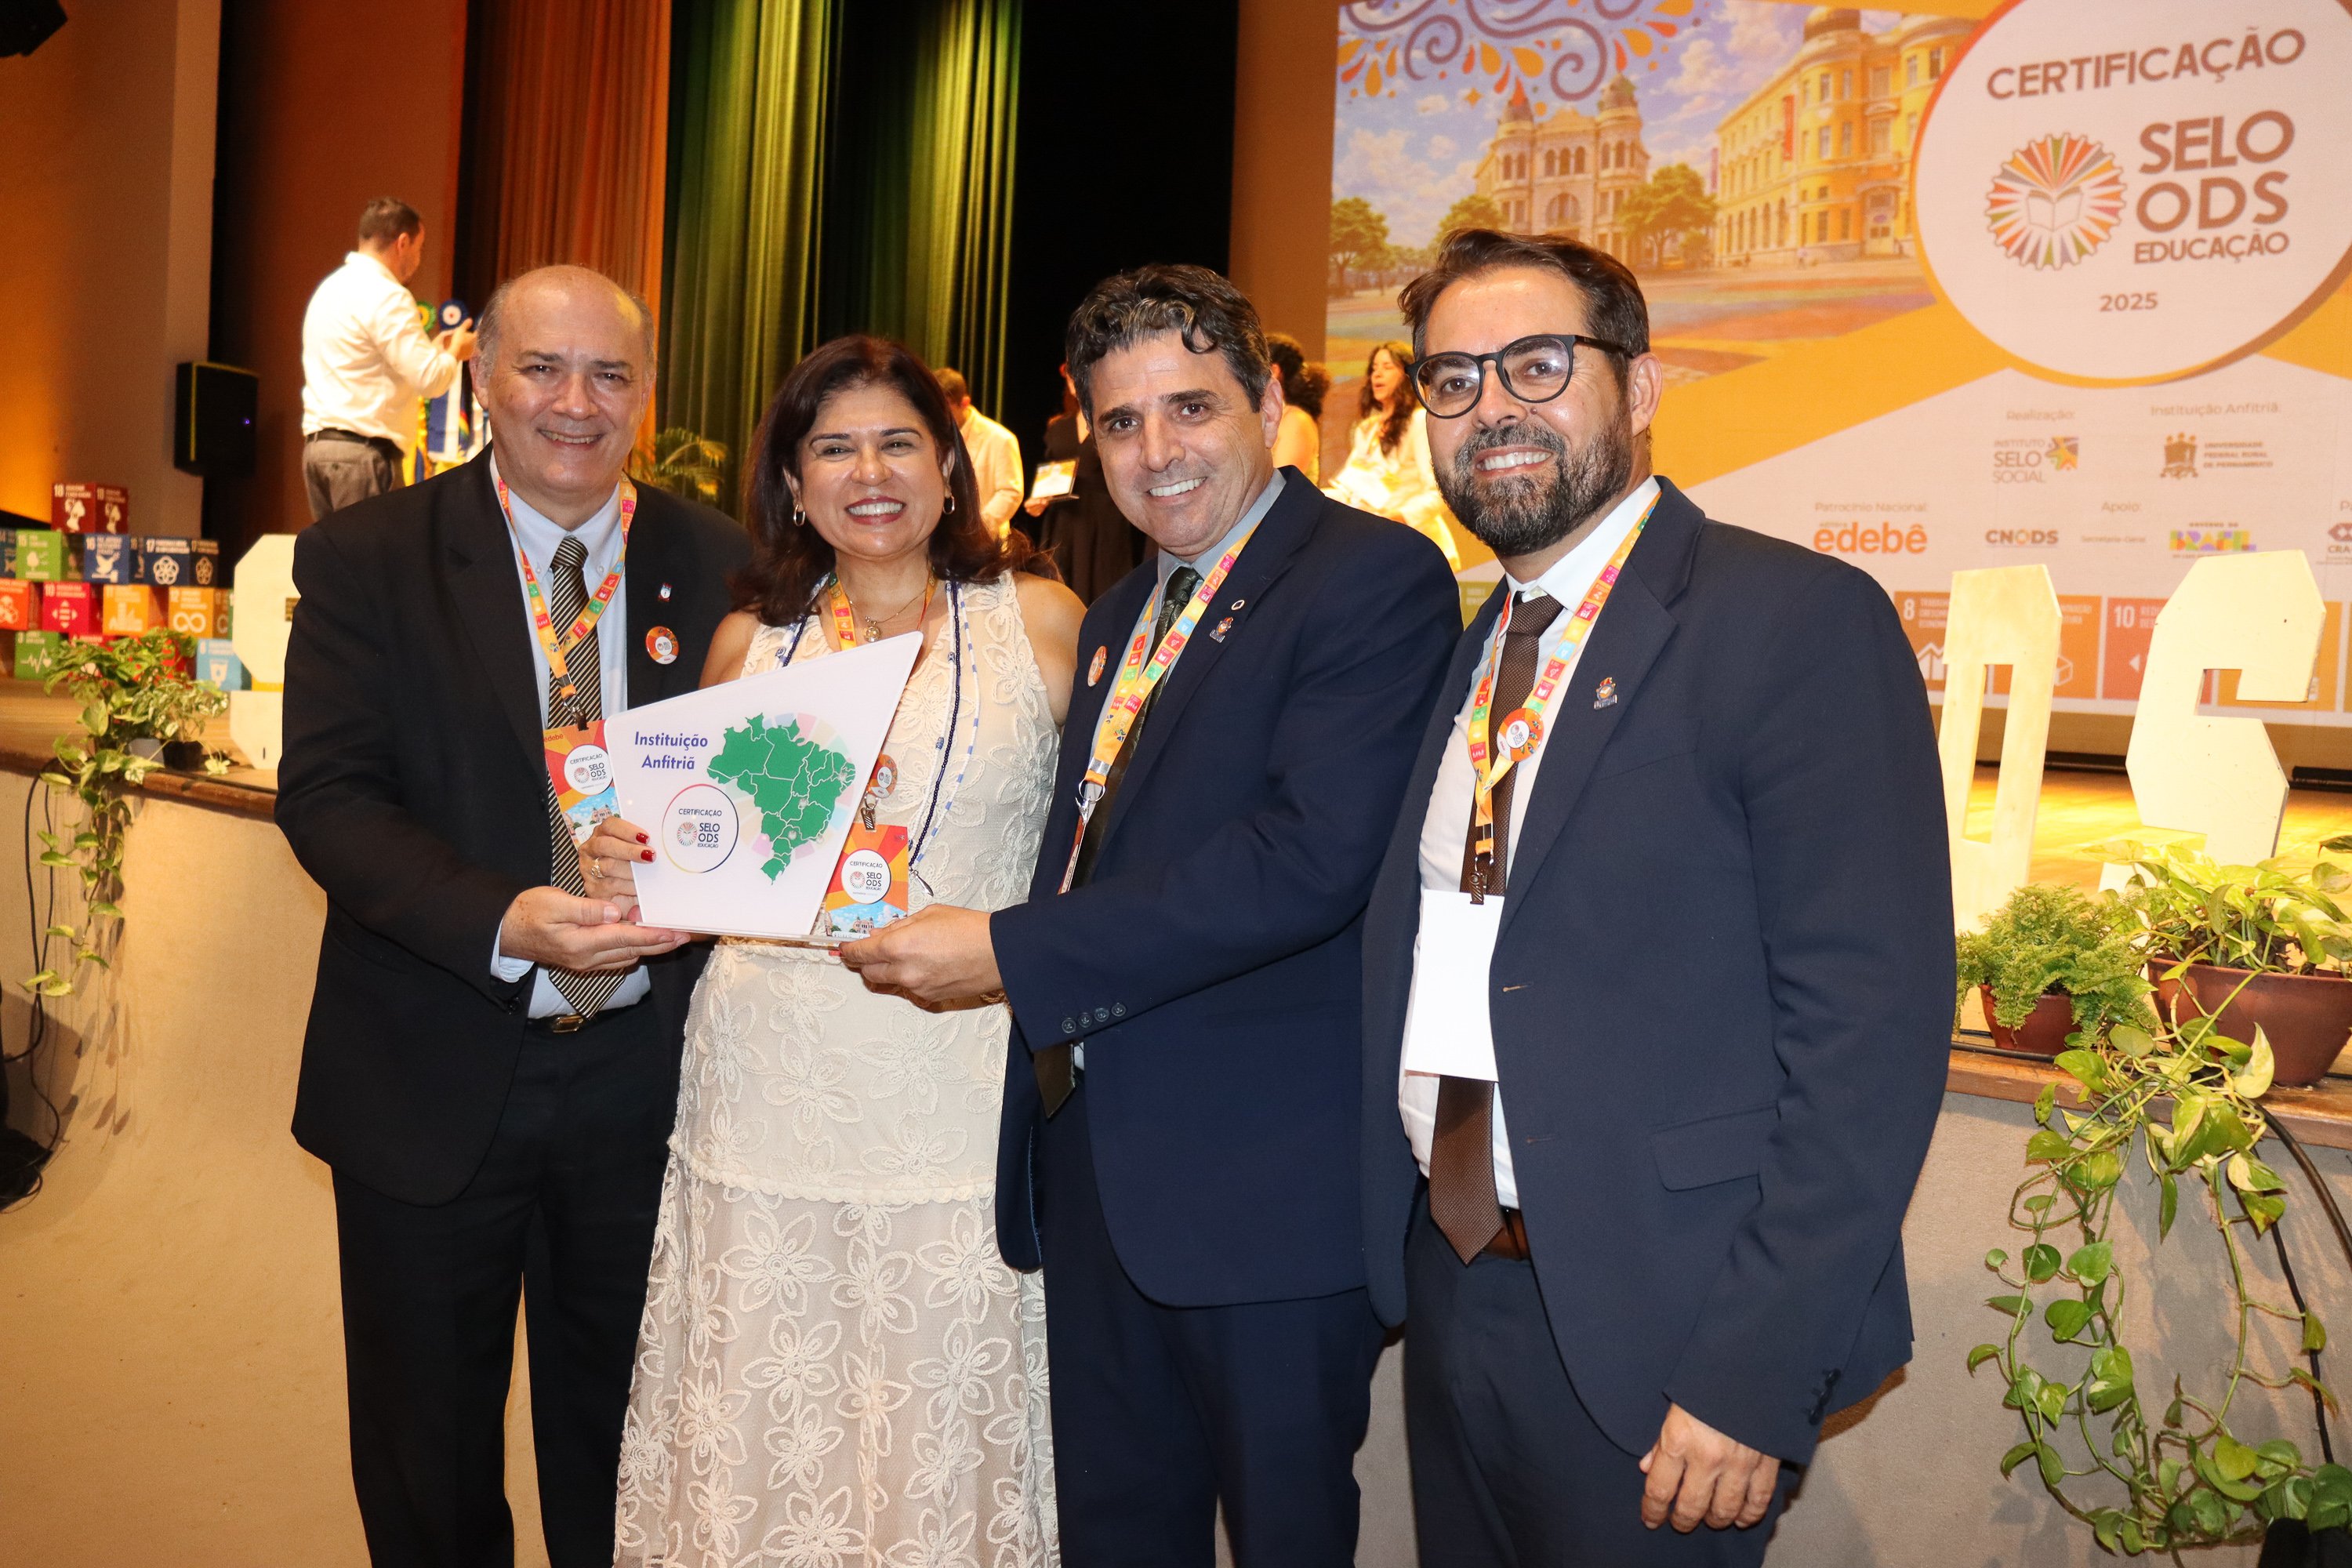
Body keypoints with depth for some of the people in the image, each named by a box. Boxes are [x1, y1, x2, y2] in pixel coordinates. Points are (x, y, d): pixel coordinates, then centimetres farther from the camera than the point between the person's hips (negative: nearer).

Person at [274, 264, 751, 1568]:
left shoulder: (720, 566, 0)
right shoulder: (366, 558, -5)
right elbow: (325, 795, -12)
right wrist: (505, 921, -27)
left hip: (645, 1075, 1)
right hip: (429, 1078, -1)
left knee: (618, 1450, 20)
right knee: (426, 1459, 20)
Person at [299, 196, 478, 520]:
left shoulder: (332, 287, 18)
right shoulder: (385, 295, -12)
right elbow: (429, 379, -17)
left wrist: (434, 348, 22)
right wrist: (455, 352, 4)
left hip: (318, 444, 9)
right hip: (364, 451, -9)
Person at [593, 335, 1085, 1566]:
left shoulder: (1040, 621, 3)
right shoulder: (749, 640, 10)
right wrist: (631, 875, -3)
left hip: (963, 1106, -2)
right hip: (769, 1098, 2)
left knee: (943, 1449, 5)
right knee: (760, 1440, 9)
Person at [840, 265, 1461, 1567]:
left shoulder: (1377, 580, -12)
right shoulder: (1119, 618, 16)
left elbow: (1312, 856, -24)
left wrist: (1011, 953, -21)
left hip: (1267, 1178, -7)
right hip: (1092, 1162, 8)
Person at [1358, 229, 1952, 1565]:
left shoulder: (1797, 621, -13)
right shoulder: (1470, 653, 10)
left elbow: (1873, 1027, -18)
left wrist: (1756, 1380, -20)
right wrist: (1400, 1240, 6)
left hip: (1652, 1325, -6)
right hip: (1452, 1286, 7)